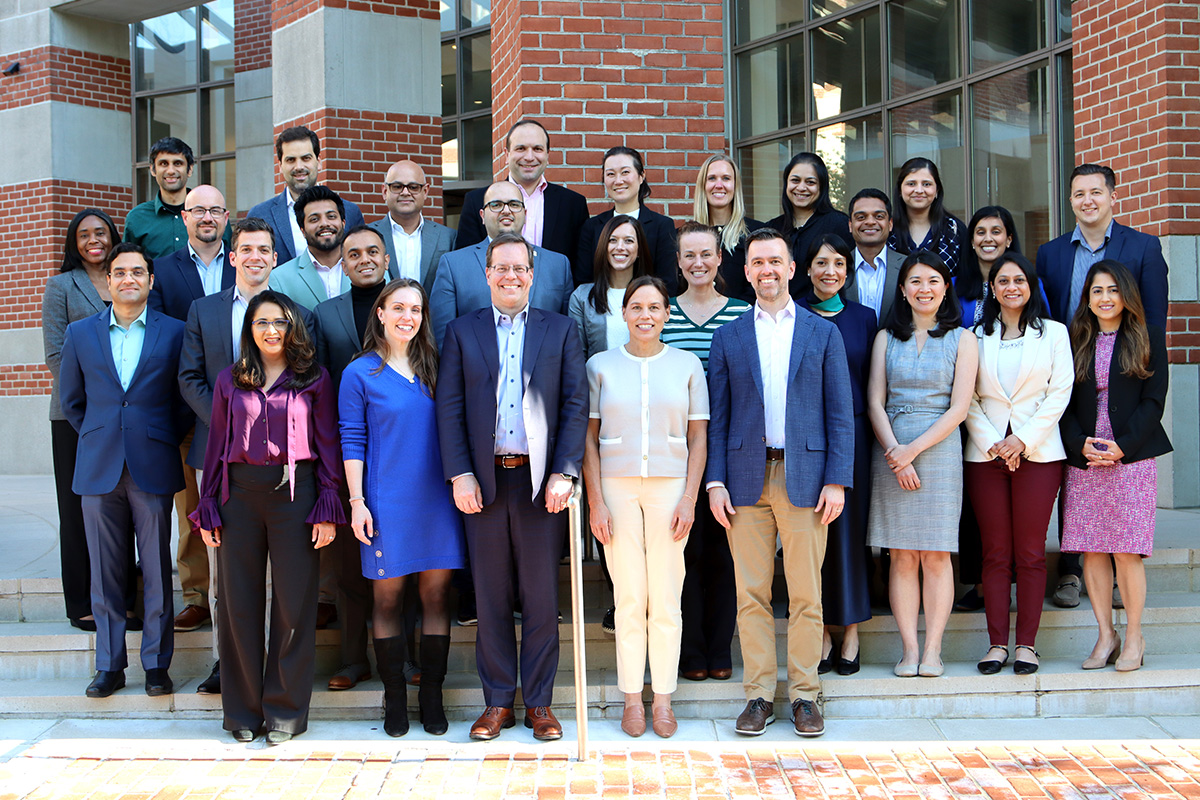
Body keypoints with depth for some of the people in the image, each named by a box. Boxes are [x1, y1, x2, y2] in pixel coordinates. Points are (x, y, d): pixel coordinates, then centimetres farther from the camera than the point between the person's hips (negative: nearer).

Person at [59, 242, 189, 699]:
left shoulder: (174, 333, 3)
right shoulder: (80, 334, 9)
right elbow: (71, 401, 15)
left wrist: (166, 440, 1)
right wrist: (99, 439, 9)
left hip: (153, 469, -2)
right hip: (99, 470, 2)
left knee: (157, 572, 3)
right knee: (105, 574, 7)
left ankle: (157, 664, 14)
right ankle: (110, 665, 18)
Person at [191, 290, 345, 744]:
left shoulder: (314, 380, 6)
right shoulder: (230, 381, 11)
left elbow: (329, 446, 3)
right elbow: (216, 446, 11)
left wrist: (327, 509, -4)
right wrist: (208, 509, 5)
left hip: (294, 492, -2)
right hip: (239, 494, 2)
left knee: (294, 602, 0)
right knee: (239, 602, 5)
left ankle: (286, 711, 12)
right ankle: (243, 710, 18)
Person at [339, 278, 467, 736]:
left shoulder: (432, 368, 10)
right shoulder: (360, 373, 1)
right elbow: (352, 440, -1)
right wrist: (357, 501, -7)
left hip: (437, 498, 3)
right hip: (387, 503, -3)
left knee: (436, 595, 4)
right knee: (387, 598, 4)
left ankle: (432, 697, 14)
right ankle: (394, 698, 16)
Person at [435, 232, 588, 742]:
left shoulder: (560, 331, 8)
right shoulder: (462, 332, 10)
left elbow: (576, 406, 2)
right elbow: (449, 406, 3)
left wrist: (563, 473, -8)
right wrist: (460, 474, -7)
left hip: (541, 481, 0)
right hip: (484, 481, 1)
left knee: (541, 596, 4)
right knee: (491, 596, 7)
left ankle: (538, 702, 16)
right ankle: (497, 701, 18)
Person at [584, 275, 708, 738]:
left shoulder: (687, 365, 7)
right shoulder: (600, 365, 6)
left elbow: (698, 439, 6)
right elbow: (588, 439, 5)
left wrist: (688, 500, -3)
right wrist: (596, 502, -3)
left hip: (669, 487, 0)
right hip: (617, 487, 0)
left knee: (666, 600, 1)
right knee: (629, 599, 2)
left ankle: (663, 700, 13)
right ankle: (632, 699, 13)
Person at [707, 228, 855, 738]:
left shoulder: (824, 334, 9)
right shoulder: (728, 337, 11)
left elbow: (840, 413, 5)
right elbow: (717, 417, 9)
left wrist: (837, 481, -4)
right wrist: (715, 482, -1)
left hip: (804, 476, -1)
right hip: (747, 478, 1)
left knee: (806, 595, 2)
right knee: (751, 594, 3)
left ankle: (804, 694, 13)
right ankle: (759, 694, 13)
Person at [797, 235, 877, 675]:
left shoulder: (863, 318, 9)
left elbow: (872, 384, 9)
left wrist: (874, 438, 2)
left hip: (852, 436, 1)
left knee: (850, 529, 4)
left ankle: (851, 631, 16)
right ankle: (820, 635, 12)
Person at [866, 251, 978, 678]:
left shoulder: (961, 339, 6)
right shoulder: (886, 338, 11)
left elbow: (959, 408, -2)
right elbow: (875, 403, 5)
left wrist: (913, 450, -10)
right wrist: (895, 452, -9)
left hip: (939, 448, -1)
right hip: (891, 452, 2)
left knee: (935, 554, -2)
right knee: (902, 556, 1)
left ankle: (932, 650, 4)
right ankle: (909, 649, 6)